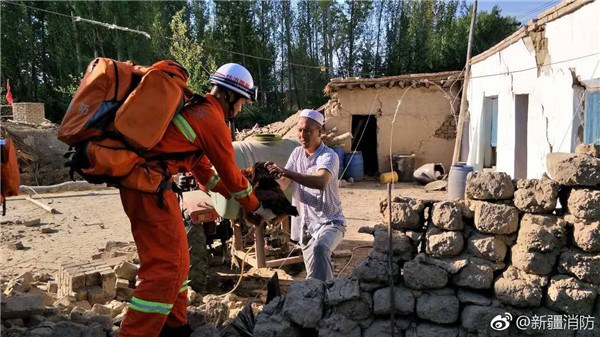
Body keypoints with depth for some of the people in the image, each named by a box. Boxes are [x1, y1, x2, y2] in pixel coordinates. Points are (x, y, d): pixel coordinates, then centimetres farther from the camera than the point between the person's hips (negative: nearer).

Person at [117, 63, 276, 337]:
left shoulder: (195, 109, 22)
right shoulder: (214, 120, -8)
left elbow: (203, 169, 27)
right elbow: (230, 173, 0)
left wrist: (237, 196, 30)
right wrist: (257, 208, 14)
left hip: (138, 180, 10)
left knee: (177, 257, 18)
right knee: (164, 268, -10)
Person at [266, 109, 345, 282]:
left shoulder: (329, 156, -16)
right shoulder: (297, 153, 6)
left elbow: (320, 182, -37)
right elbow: (283, 183, -2)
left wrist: (286, 172, -46)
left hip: (329, 222, -6)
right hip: (305, 224, 7)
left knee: (319, 248, -37)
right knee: (314, 272, 15)